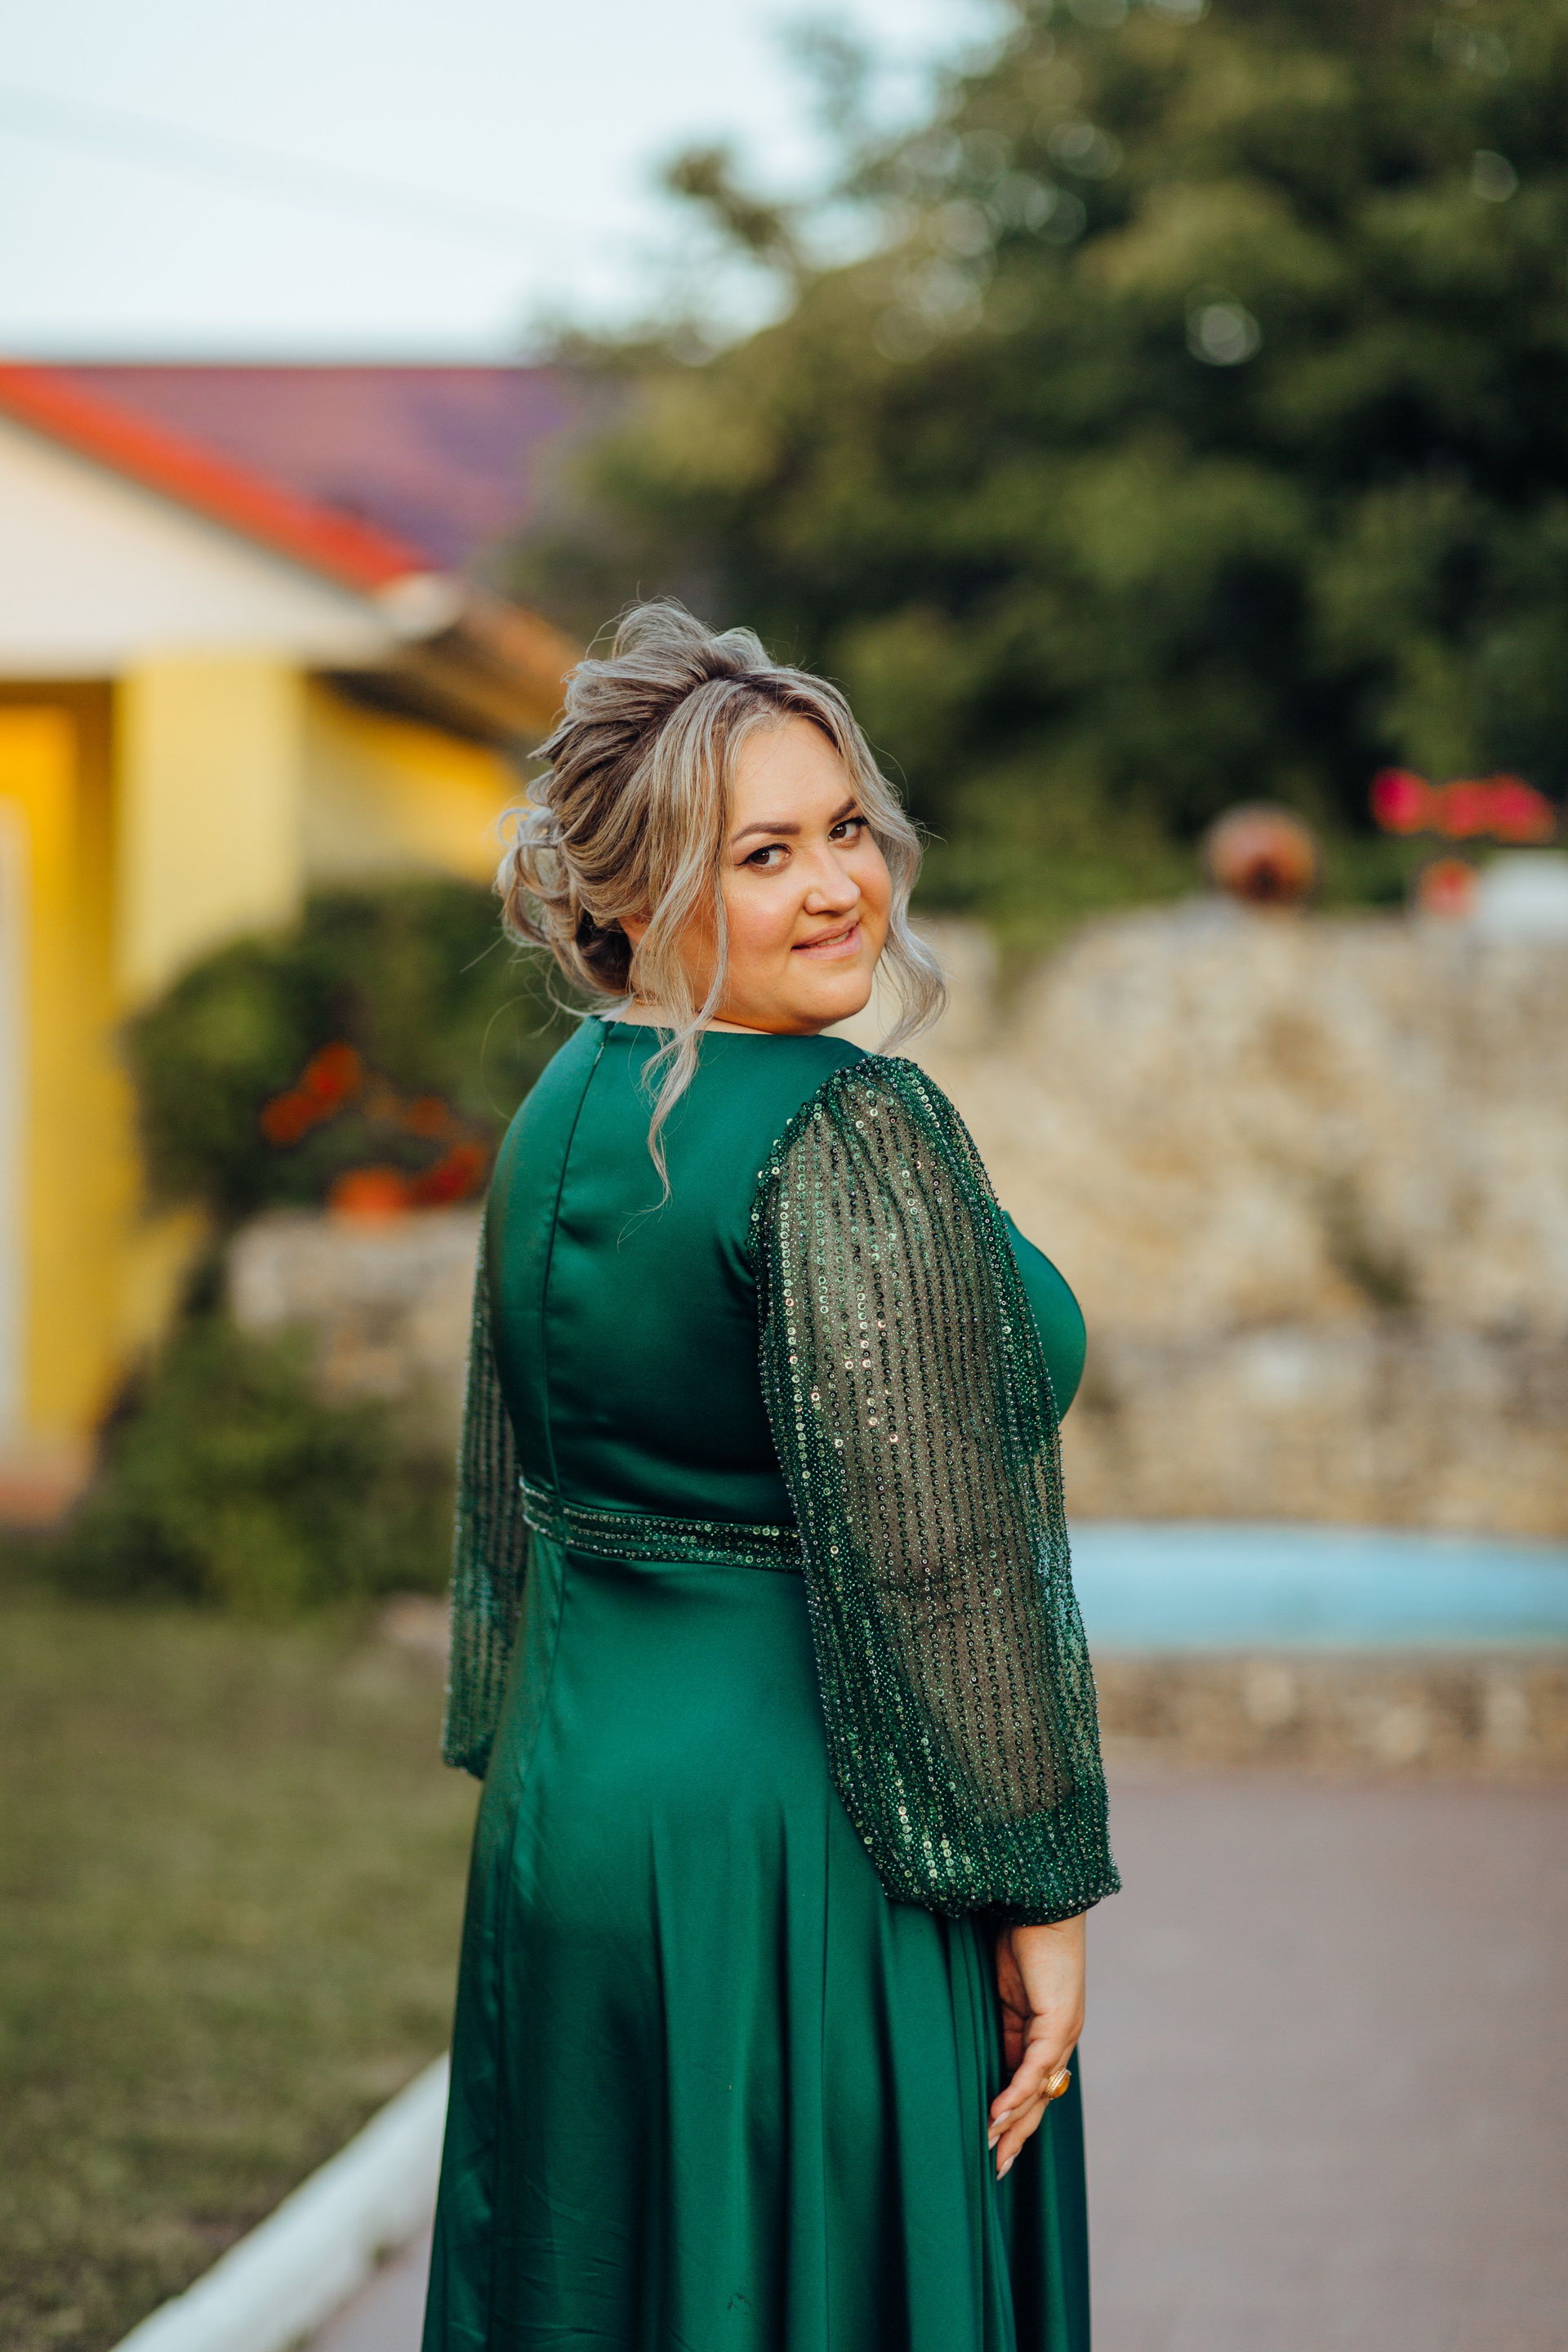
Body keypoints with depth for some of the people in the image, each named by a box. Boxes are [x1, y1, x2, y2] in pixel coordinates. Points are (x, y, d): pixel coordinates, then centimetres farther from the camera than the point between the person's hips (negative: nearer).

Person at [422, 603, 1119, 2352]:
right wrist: (1037, 1892, -13)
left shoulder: (559, 1113, 7)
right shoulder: (851, 1139, -19)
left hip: (568, 1811, 8)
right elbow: (931, 1558, -20)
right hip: (812, 1853, -8)